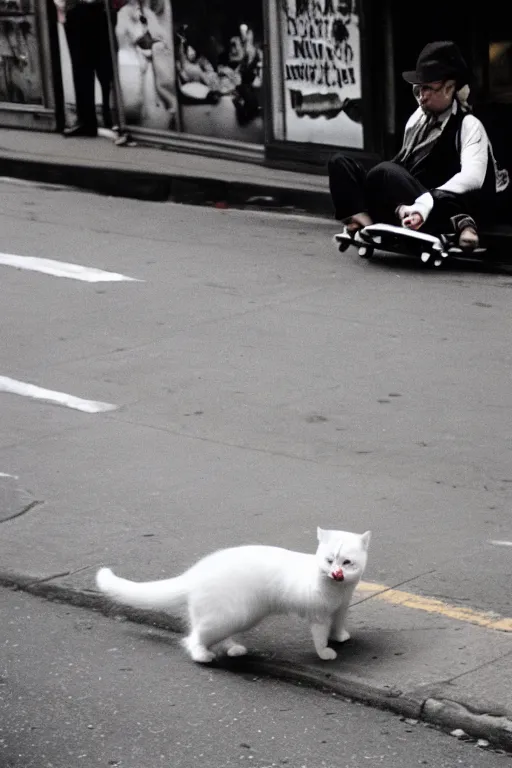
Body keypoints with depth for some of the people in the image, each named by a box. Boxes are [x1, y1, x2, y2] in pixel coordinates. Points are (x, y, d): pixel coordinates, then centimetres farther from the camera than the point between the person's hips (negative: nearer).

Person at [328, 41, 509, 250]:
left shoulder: (468, 126, -6)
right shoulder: (418, 117, 16)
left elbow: (471, 177, -23)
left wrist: (423, 206, -34)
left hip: (438, 215, -7)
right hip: (403, 210, 7)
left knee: (384, 172, -33)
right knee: (340, 162, 0)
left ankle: (458, 223, -34)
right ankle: (362, 219, -23)